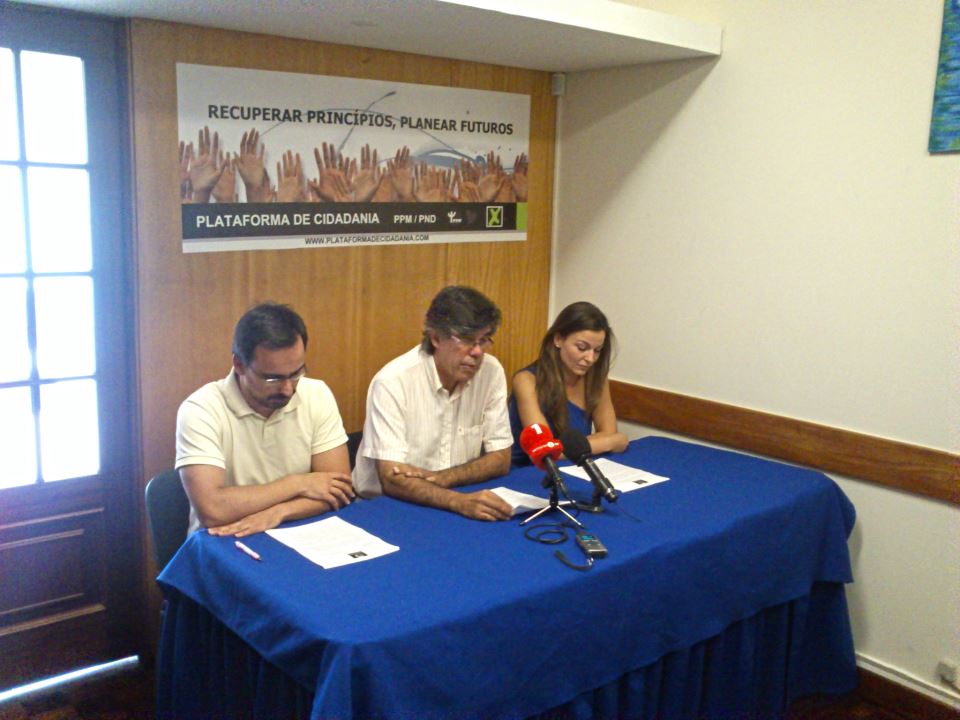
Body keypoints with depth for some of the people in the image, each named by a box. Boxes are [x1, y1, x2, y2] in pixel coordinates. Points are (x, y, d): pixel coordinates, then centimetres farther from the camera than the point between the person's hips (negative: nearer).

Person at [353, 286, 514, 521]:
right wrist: (460, 501, -37)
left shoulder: (491, 372, -6)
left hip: (459, 505, 5)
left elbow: (500, 459, -1)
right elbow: (392, 480, -22)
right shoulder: (392, 382, -18)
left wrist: (437, 478, -15)